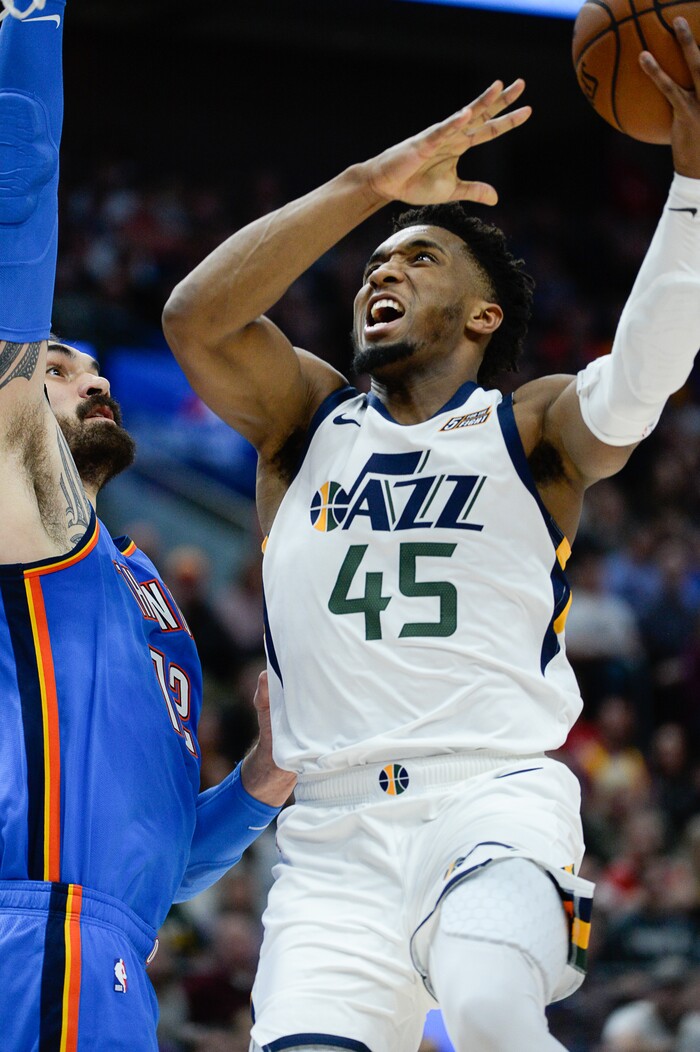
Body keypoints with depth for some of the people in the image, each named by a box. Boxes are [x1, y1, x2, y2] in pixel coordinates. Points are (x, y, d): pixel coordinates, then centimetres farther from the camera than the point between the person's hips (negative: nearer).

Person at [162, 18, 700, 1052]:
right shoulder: (308, 417, 18)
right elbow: (194, 316, -1)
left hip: (496, 799, -3)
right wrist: (371, 184, -8)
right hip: (334, 830, 3)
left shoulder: (531, 429, 12)